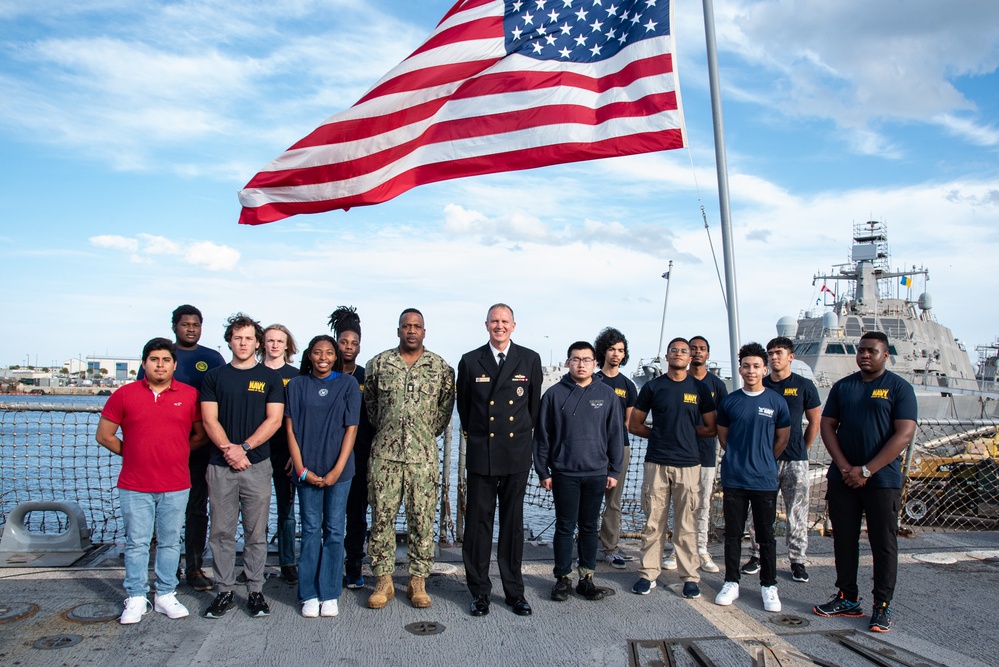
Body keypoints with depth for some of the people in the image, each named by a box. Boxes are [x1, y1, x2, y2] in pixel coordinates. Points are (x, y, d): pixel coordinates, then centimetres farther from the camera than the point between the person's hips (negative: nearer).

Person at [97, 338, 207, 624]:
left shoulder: (190, 395, 1)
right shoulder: (124, 394, 2)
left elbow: (202, 434, 6)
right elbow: (104, 435, 7)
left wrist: (177, 452, 4)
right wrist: (132, 454, 7)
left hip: (176, 485, 0)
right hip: (134, 485, 0)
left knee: (170, 542, 9)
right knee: (136, 543, 7)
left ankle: (166, 595, 21)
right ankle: (136, 599, 18)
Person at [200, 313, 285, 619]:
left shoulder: (270, 377, 6)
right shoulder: (215, 376, 9)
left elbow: (274, 420, -2)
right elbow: (209, 420, 2)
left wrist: (244, 447, -12)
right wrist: (230, 451, -10)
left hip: (257, 464, -1)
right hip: (220, 466, 1)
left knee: (256, 533, 5)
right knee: (221, 532, 6)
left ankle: (256, 591, 14)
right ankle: (224, 591, 17)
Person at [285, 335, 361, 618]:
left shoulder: (348, 384, 2)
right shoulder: (297, 385, 5)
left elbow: (351, 428, -1)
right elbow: (290, 430, 3)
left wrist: (337, 471, -8)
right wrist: (302, 470, -6)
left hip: (338, 470, 0)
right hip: (307, 470, 1)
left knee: (334, 530, 4)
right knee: (310, 530, 5)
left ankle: (329, 595, 15)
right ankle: (310, 595, 16)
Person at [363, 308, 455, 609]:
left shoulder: (441, 367, 3)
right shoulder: (379, 363, 5)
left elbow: (446, 406, 13)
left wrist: (429, 433, 10)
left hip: (424, 455, 0)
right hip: (384, 453, 1)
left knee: (422, 519, 4)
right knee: (382, 517, 4)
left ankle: (418, 582, 16)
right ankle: (383, 582, 16)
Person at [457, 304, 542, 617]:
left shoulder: (530, 360, 3)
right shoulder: (470, 362, 2)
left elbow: (534, 404, 11)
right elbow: (463, 407, 12)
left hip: (517, 455, 0)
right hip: (481, 454, 0)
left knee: (513, 523, 9)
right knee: (478, 523, 5)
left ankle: (514, 591, 21)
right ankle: (479, 591, 18)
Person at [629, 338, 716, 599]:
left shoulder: (700, 389, 8)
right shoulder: (653, 386, 7)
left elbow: (710, 429, 10)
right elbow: (634, 425, 9)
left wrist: (685, 431, 2)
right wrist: (660, 433, 3)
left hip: (689, 464, 0)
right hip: (656, 463, 0)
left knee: (686, 525, 3)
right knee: (653, 523, 3)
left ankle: (690, 577, 14)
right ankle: (648, 574, 13)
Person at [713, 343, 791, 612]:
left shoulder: (776, 402, -1)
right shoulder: (729, 401, 2)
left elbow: (782, 439, 10)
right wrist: (739, 459, 10)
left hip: (764, 480, -1)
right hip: (733, 479, 1)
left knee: (766, 535, 8)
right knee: (733, 534, 9)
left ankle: (769, 586, 20)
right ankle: (731, 582, 20)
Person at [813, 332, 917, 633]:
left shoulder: (899, 388, -3)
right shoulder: (842, 387, 8)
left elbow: (904, 434, -11)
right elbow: (827, 426, 6)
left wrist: (866, 471, -15)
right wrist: (844, 467, -8)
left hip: (882, 480, -4)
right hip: (842, 479, 4)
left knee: (884, 543, 4)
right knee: (844, 540, 9)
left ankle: (882, 605, 15)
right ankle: (848, 599, 21)